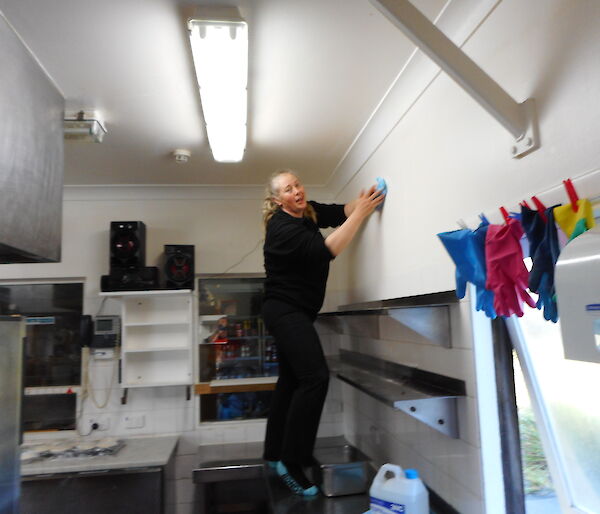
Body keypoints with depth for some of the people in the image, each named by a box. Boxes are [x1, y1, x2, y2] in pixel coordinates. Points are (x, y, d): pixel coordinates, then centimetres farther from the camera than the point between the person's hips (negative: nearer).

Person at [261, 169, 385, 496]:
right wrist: (362, 213, -29)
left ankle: (275, 454, 27)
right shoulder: (282, 228, -21)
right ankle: (291, 462, -11)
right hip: (285, 310, -10)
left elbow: (340, 212, 4)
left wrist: (361, 202, -17)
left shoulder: (307, 212, 5)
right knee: (315, 377, -20)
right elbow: (327, 250, -30)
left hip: (293, 312, 10)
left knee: (291, 379, 14)